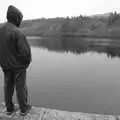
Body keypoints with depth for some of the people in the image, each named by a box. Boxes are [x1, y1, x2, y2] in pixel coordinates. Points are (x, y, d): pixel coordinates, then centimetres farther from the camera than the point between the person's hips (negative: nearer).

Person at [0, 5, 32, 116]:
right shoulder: (17, 32, -22)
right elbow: (25, 51, -23)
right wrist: (27, 62, -4)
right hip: (18, 66, -6)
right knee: (21, 87, 8)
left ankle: (9, 108, 30)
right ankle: (24, 109, 23)